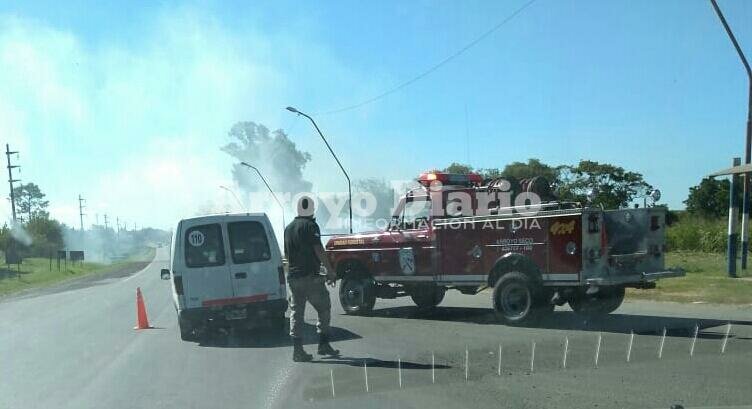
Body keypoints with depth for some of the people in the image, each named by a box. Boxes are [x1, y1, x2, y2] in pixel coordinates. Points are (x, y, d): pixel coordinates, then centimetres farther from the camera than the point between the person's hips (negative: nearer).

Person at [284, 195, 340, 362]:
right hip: (310, 276, -6)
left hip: (292, 277, 7)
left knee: (296, 313, 7)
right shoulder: (310, 225, -7)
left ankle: (297, 350, 4)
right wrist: (330, 271, -10)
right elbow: (319, 250, -14)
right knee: (324, 309, 6)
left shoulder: (288, 228, 15)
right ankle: (323, 344, 5)